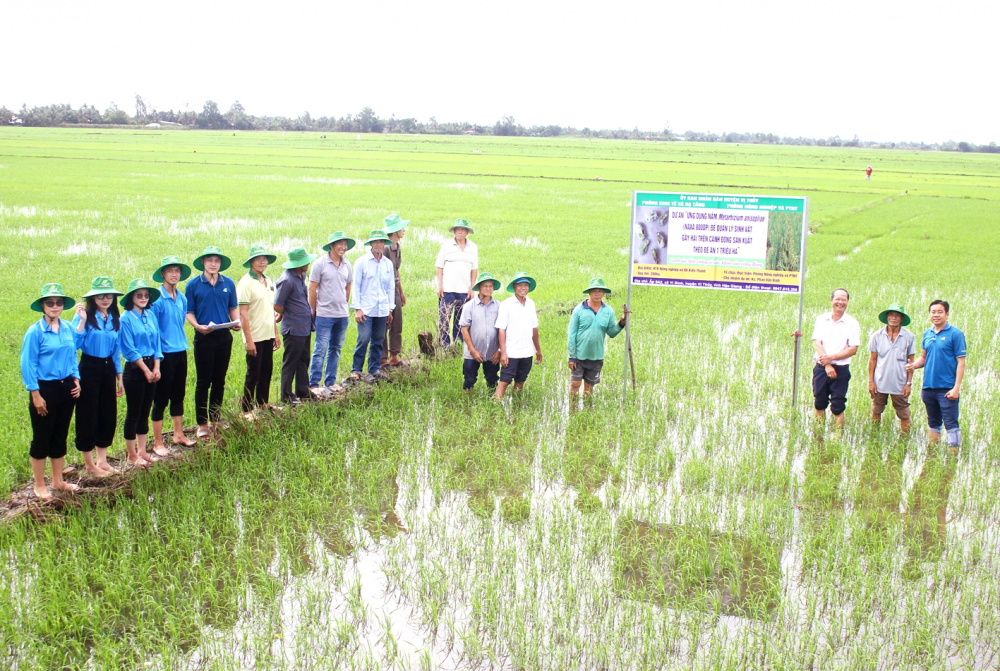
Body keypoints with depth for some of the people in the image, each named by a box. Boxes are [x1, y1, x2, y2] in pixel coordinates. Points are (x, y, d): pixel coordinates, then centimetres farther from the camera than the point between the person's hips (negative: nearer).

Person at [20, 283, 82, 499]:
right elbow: (28, 364, -12)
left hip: (66, 388, 5)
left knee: (60, 436, 15)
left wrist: (76, 379, 4)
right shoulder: (35, 331, -13)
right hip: (45, 388, -5)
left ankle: (58, 481, 28)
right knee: (42, 439, 5)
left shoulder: (67, 328, 3)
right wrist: (36, 395, -14)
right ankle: (39, 485, 18)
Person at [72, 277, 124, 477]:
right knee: (88, 416, 2)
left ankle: (102, 460, 25)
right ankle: (89, 464, 15)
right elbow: (74, 344, -21)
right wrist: (82, 320, -26)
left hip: (108, 369, 6)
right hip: (89, 369, -6)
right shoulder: (85, 316, -10)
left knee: (108, 415, 11)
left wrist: (119, 378, 15)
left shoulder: (115, 319, 7)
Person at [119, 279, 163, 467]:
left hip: (151, 368, 6)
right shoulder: (126, 318, -10)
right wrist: (146, 370, -12)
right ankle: (132, 455, 12)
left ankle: (142, 451, 22)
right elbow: (129, 350, -12)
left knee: (145, 411, 13)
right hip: (135, 369, -6)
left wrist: (156, 368, -1)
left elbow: (156, 343, 9)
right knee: (133, 413, 2)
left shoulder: (150, 316, 8)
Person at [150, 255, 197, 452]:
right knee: (161, 399, 1)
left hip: (180, 352, 6)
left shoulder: (182, 298, 8)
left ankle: (179, 435, 29)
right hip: (164, 354, -6)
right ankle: (158, 443, 9)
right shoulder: (157, 298, -12)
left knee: (178, 395, 16)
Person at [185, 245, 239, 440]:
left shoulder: (228, 284, 6)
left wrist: (236, 321, -8)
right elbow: (189, 312, -2)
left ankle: (215, 420, 21)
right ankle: (202, 424, 10)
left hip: (224, 337, 3)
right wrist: (198, 326, -20)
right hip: (204, 337, -3)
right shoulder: (194, 285, -2)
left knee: (219, 380, 10)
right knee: (203, 381, 2)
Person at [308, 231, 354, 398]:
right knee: (321, 350, -4)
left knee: (336, 349, 11)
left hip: (342, 315, 5)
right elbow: (312, 289, -4)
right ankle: (314, 384, 2)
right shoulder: (320, 264, -8)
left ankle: (330, 382, 21)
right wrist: (314, 311, -1)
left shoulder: (346, 265, 8)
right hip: (324, 315, -5)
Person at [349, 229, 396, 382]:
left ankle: (374, 369, 19)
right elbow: (356, 286, -1)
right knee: (363, 340, -8)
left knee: (378, 340, 8)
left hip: (382, 310, 4)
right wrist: (357, 309, -6)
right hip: (366, 309, -4)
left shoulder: (388, 263, 10)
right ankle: (356, 369, 4)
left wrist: (390, 309, 13)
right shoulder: (362, 262, -1)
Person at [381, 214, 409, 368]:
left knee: (397, 326, 12)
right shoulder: (385, 248, -17)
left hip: (395, 290, 9)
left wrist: (401, 291, 23)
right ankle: (383, 360, 5)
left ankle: (394, 357, 22)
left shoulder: (397, 248, 12)